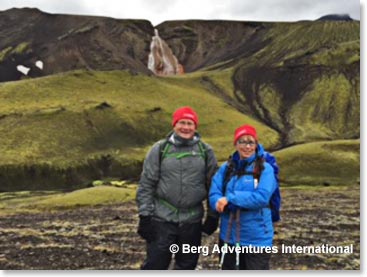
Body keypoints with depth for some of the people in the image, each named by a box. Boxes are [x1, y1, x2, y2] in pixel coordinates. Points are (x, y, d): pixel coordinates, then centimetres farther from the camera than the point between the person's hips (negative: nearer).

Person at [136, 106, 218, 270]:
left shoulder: (205, 151, 2)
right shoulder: (160, 149, -2)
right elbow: (146, 184, -1)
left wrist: (213, 215, 4)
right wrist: (145, 215, -5)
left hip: (192, 221, 2)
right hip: (162, 219, -2)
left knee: (187, 266, 15)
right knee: (155, 264, 2)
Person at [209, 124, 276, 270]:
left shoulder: (265, 168, -8)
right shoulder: (226, 167, 5)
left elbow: (262, 197, -20)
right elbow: (214, 195, -1)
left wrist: (230, 198, -21)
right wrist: (221, 202, -24)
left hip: (256, 237, -4)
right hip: (229, 235, 5)